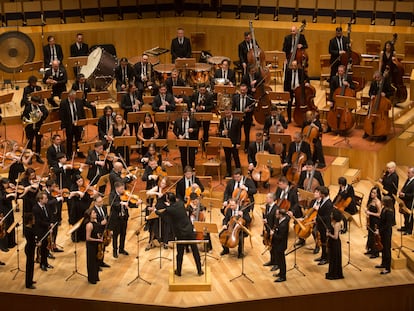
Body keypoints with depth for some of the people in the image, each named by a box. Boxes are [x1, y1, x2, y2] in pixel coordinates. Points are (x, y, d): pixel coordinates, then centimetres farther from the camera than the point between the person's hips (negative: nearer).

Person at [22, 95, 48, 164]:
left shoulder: (41, 107, -2)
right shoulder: (27, 108, -7)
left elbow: (46, 113, -12)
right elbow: (23, 116, -5)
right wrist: (26, 120, -24)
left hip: (39, 127, 2)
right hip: (30, 127, -2)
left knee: (38, 142, 11)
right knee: (30, 143, 8)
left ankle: (38, 157, 24)